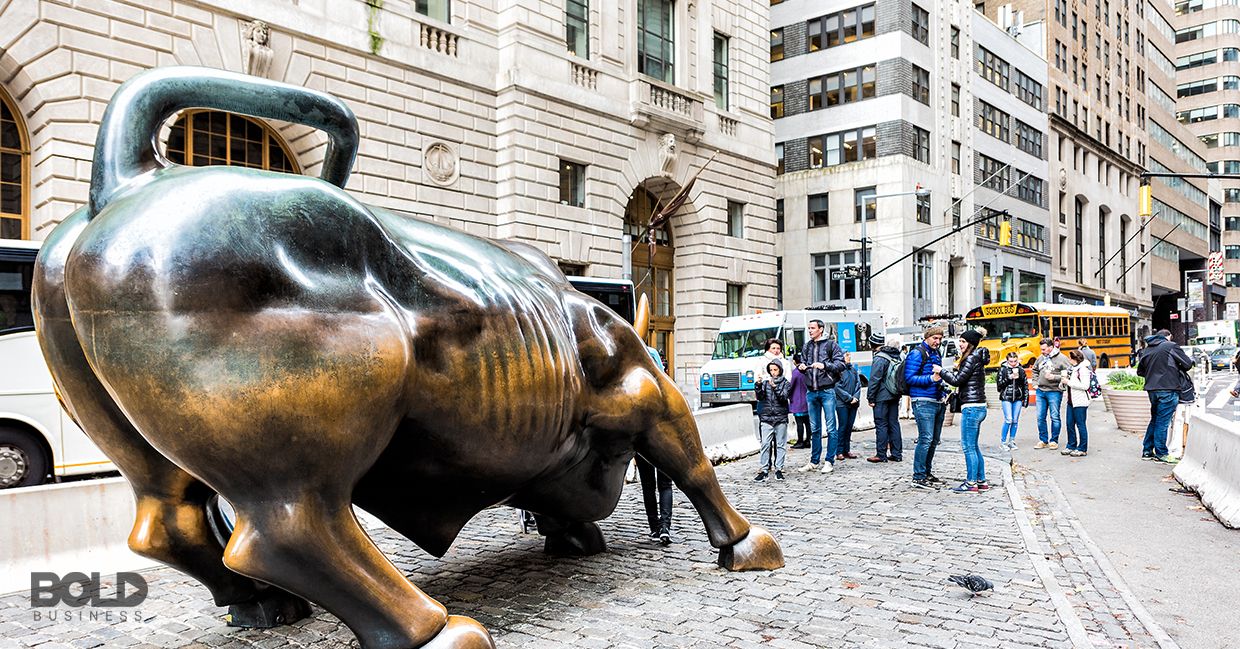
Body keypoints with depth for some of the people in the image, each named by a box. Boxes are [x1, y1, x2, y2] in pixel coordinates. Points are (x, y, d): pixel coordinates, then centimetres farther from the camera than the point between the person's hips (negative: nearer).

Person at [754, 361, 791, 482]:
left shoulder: (785, 383, 5)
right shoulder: (765, 382, 10)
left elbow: (783, 397, -10)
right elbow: (760, 397, 0)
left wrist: (774, 387, -23)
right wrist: (758, 385, -17)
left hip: (781, 418, -1)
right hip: (766, 417, 1)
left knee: (780, 444, 2)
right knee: (765, 444, -5)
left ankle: (779, 469, 9)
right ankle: (764, 470, -3)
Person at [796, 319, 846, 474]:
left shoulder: (831, 345, -1)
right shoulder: (806, 347, 14)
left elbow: (841, 364, -7)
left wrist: (824, 365, -19)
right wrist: (801, 367, 0)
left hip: (827, 391, -5)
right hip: (811, 392, 5)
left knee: (831, 428, -2)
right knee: (814, 429, 11)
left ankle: (829, 461, 5)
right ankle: (814, 461, 19)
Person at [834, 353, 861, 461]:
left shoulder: (853, 370, 14)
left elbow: (858, 384, 12)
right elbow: (838, 387, -12)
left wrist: (856, 397, -4)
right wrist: (849, 398, -13)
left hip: (853, 403, 6)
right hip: (842, 403, -6)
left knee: (849, 427, 8)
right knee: (842, 426, -5)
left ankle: (847, 450, 15)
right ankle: (839, 451, 1)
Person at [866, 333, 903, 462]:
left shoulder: (880, 358, -15)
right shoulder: (897, 358, 9)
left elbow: (874, 379, -16)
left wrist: (871, 398, -11)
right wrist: (898, 393, 20)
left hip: (882, 397, -7)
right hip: (895, 397, 7)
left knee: (881, 425, -2)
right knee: (894, 424, 11)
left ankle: (881, 455, 1)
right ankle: (896, 453, 15)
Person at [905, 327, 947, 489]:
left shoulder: (936, 354, 18)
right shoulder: (917, 353, -8)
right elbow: (909, 378, -16)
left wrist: (940, 379, 11)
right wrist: (931, 378, -22)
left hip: (937, 402, 9)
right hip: (923, 402, -9)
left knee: (934, 441, 12)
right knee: (926, 439, -12)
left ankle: (927, 473, 22)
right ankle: (918, 477, -8)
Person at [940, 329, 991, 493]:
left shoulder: (971, 359, -13)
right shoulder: (977, 358, 16)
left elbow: (957, 380, -15)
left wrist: (941, 371, -4)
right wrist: (949, 372, 12)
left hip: (971, 407, -10)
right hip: (978, 406, 10)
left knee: (968, 446, -4)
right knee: (973, 446, 15)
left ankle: (971, 483, 1)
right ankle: (982, 481, 19)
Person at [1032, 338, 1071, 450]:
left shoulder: (1061, 358, -8)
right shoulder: (1041, 358, 9)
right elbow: (1035, 370, 25)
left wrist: (1054, 377, -19)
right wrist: (1035, 382, 14)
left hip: (1054, 392, -5)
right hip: (1040, 391, 5)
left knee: (1055, 417, 3)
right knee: (1040, 417, 8)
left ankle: (1054, 441, 14)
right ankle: (1043, 440, 19)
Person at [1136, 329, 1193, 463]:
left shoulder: (1147, 350, 13)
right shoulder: (1171, 346, -5)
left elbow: (1140, 371, 18)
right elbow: (1188, 364, -5)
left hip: (1152, 389, 6)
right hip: (1168, 389, -6)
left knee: (1155, 420, 18)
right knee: (1162, 422, -2)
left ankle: (1147, 451, 20)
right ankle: (1161, 454, 4)